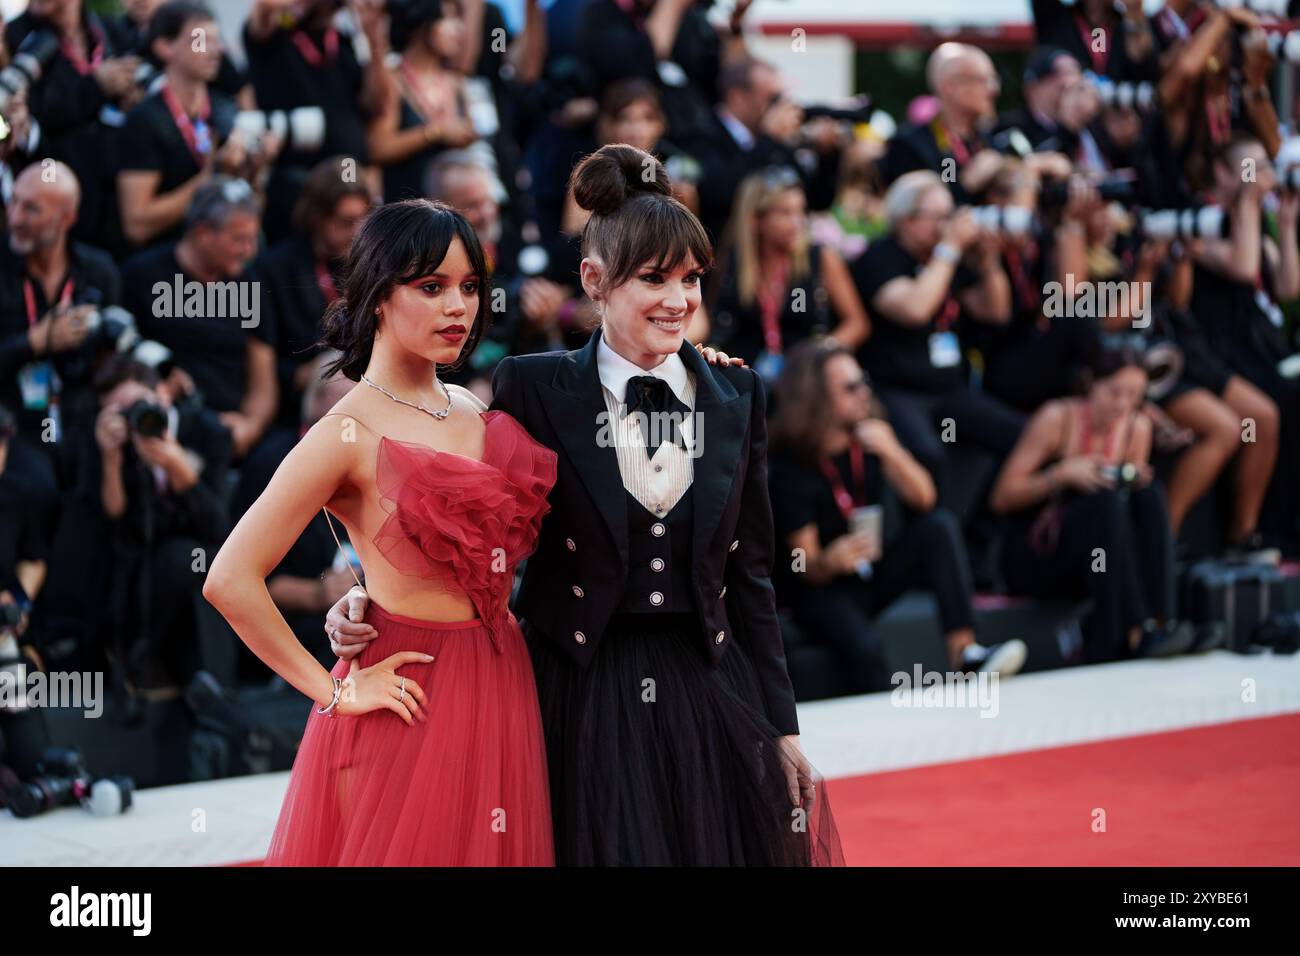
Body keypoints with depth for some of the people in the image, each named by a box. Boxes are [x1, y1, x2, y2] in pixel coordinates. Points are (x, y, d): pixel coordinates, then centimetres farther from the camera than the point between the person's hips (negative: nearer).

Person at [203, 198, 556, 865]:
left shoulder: (476, 410, 8)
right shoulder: (350, 435, -12)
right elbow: (230, 582, -17)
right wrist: (335, 692, -12)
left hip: (502, 688, 6)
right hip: (416, 700, -6)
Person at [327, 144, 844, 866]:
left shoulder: (737, 396, 6)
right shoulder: (533, 389, -3)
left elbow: (749, 574, 9)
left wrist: (782, 728, 8)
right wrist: (370, 597, -14)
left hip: (710, 698, 3)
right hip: (581, 702, -3)